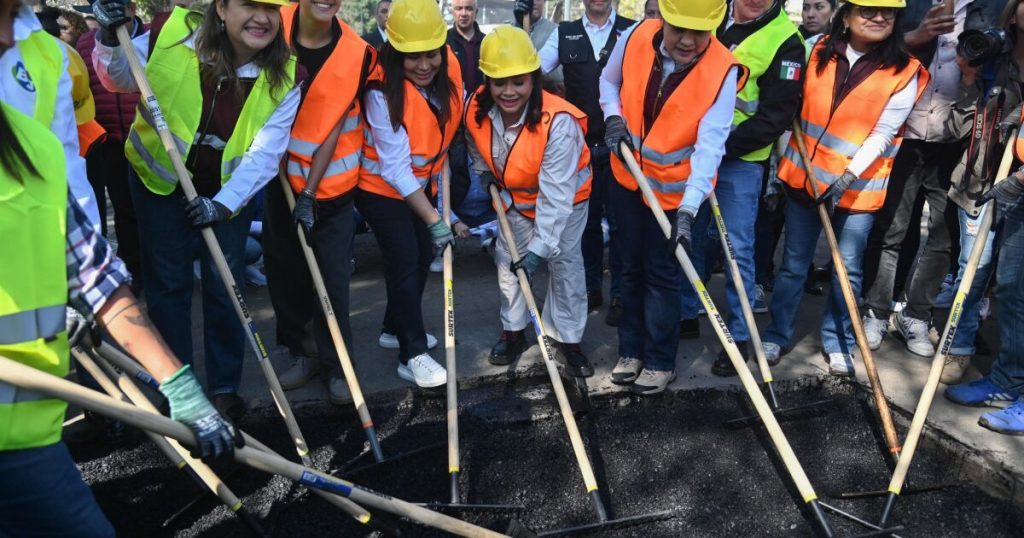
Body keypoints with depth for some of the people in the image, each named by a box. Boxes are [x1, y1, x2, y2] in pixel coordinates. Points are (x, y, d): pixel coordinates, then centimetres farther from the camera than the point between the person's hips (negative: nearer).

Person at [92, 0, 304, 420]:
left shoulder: (285, 77, -19)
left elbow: (264, 154, -20)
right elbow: (122, 80, -3)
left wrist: (224, 203, -31)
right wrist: (111, 40, -23)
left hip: (230, 191, 0)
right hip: (160, 180, 0)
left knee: (225, 289, 7)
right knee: (167, 285, 9)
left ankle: (225, 385, 25)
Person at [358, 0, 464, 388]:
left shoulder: (449, 65, -14)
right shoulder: (383, 90, -29)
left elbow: (455, 118, 6)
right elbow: (395, 167, -28)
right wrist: (434, 221, -28)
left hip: (422, 180, 7)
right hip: (383, 185, -6)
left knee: (423, 255, 15)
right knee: (404, 261, -9)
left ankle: (396, 327, 35)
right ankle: (412, 355, 2)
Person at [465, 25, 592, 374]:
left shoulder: (559, 122, -39)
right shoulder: (477, 110, -23)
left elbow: (556, 195, -39)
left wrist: (540, 248, -41)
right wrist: (485, 173, -4)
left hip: (565, 199, -4)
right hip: (516, 198, 5)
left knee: (565, 264, -2)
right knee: (507, 261, 9)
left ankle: (566, 338, 16)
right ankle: (513, 332, 27)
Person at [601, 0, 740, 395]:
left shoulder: (722, 71, -24)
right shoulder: (635, 38, -14)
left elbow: (709, 144, -31)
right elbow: (609, 81, 8)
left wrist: (688, 209, -40)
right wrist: (613, 117, -11)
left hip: (676, 189, -4)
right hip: (628, 177, 4)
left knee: (662, 274, 4)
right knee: (632, 268, 16)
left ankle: (660, 361, 23)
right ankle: (631, 350, 33)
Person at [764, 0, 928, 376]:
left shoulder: (905, 73, -7)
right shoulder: (818, 53, 1)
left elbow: (882, 134, -11)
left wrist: (847, 177, -22)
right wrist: (781, 164, 7)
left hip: (859, 186, -2)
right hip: (804, 176, 2)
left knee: (848, 269, 7)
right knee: (793, 263, 11)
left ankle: (837, 341, 25)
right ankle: (778, 334, 25)